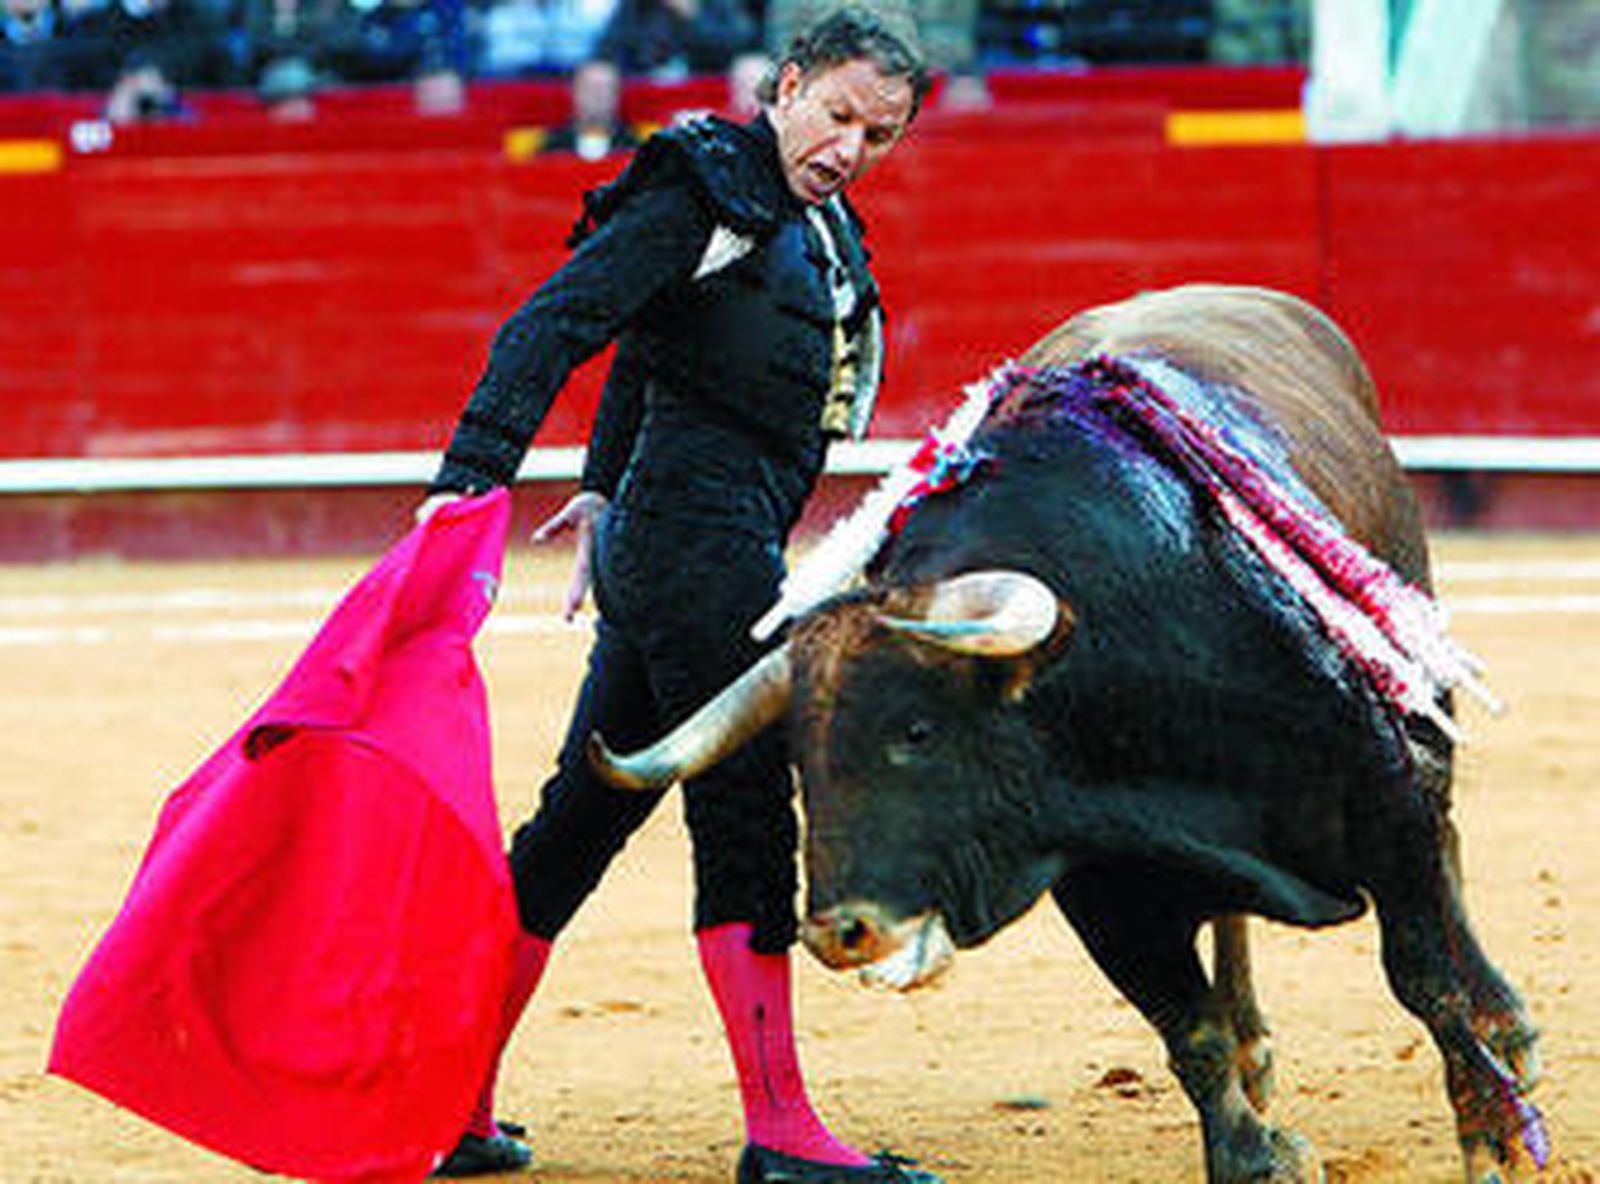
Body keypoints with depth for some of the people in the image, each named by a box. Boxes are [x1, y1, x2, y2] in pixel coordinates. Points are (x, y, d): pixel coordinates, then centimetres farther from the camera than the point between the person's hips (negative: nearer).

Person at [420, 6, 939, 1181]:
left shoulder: (816, 231, 17)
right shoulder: (705, 194, -10)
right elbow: (553, 324, -19)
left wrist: (606, 488, 38)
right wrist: (471, 478, -29)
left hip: (657, 545, 10)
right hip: (701, 530, -10)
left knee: (589, 812, 11)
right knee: (745, 811, -9)